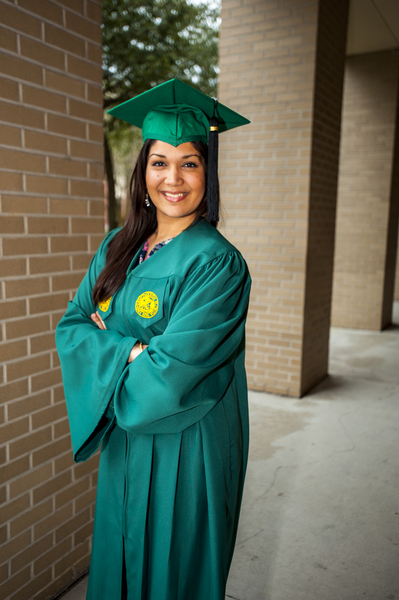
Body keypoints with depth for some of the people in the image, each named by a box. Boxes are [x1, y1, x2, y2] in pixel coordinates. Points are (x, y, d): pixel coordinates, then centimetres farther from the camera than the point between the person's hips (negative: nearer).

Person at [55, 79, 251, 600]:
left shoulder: (217, 264, -19)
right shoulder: (118, 247, 2)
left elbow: (171, 372, -25)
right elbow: (71, 327, -1)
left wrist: (106, 342, -9)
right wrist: (132, 351, -17)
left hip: (185, 448, -5)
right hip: (124, 438, 6)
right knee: (119, 557, 24)